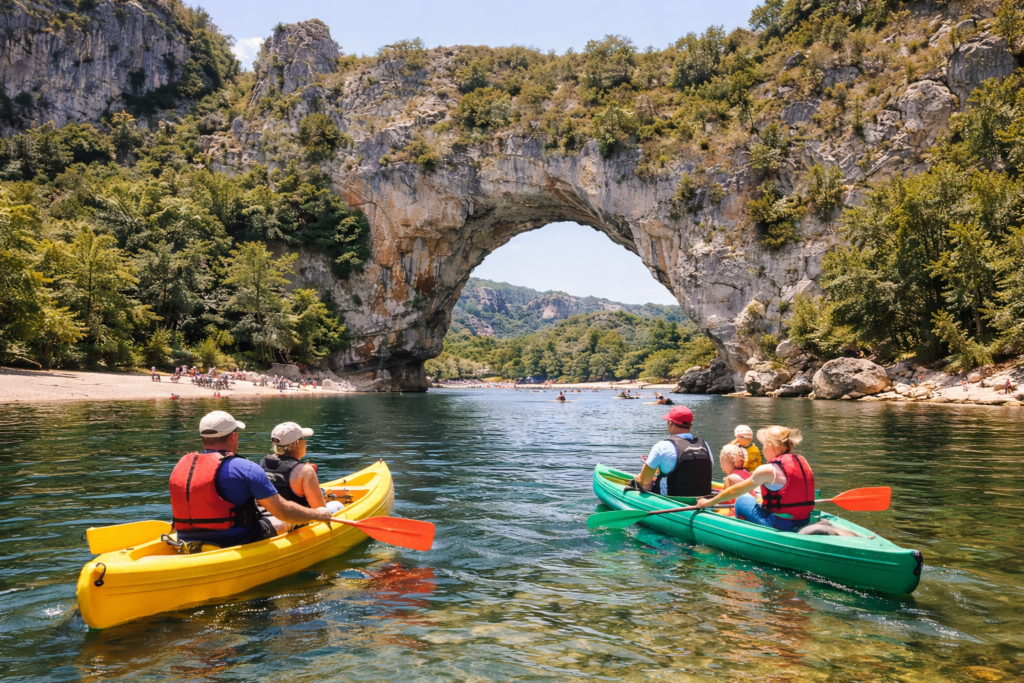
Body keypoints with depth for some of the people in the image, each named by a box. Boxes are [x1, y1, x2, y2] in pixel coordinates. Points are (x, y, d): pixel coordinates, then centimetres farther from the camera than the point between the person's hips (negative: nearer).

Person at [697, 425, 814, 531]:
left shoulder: (768, 470, -15)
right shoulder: (802, 462, 3)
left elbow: (735, 491, -4)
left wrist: (709, 502, 10)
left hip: (778, 526, -7)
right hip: (803, 523, 7)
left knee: (743, 501, 12)